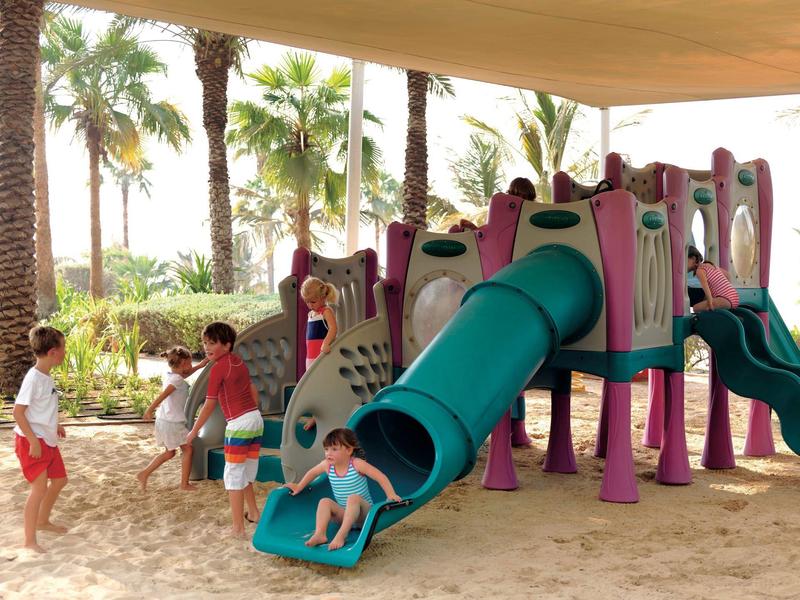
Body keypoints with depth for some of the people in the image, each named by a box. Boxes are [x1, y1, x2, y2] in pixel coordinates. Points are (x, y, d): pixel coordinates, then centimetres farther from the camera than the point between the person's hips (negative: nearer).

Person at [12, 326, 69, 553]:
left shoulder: (47, 376, 5)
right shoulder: (33, 378, -21)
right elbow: (18, 412, -22)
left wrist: (55, 425, 14)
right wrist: (33, 441, -22)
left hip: (48, 440, 9)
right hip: (31, 441, -9)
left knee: (59, 479, 18)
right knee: (40, 487, -11)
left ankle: (43, 521, 37)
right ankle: (30, 540, -1)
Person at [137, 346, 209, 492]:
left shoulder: (168, 375, 8)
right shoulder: (177, 380, -17)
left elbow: (183, 374, 24)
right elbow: (163, 395, -26)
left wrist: (199, 366, 20)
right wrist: (150, 409, -28)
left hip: (163, 420, 9)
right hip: (173, 422, -9)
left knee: (169, 452, 21)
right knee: (187, 449, 7)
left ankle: (144, 473, 15)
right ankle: (185, 484, 11)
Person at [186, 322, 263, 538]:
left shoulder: (218, 368, -13)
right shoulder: (238, 361, 10)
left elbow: (209, 405, -10)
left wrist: (194, 431, 0)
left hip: (239, 424, -8)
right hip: (256, 419, 8)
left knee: (233, 476, 0)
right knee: (246, 472, 23)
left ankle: (238, 528, 0)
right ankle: (253, 512, 38)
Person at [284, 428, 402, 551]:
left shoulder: (357, 464, -16)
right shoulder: (327, 465, -2)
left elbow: (381, 477, -17)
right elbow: (312, 472, 20)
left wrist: (391, 495, -29)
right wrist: (299, 487, 23)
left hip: (363, 513, -5)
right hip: (344, 514, 5)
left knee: (354, 498, -34)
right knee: (325, 502, -18)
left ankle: (341, 535, -44)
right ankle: (319, 534, -35)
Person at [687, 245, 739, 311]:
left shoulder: (700, 269, -7)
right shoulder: (710, 265, 19)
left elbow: (705, 285, -26)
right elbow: (726, 274, 31)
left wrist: (709, 304, -31)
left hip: (726, 299, -10)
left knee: (695, 308, -13)